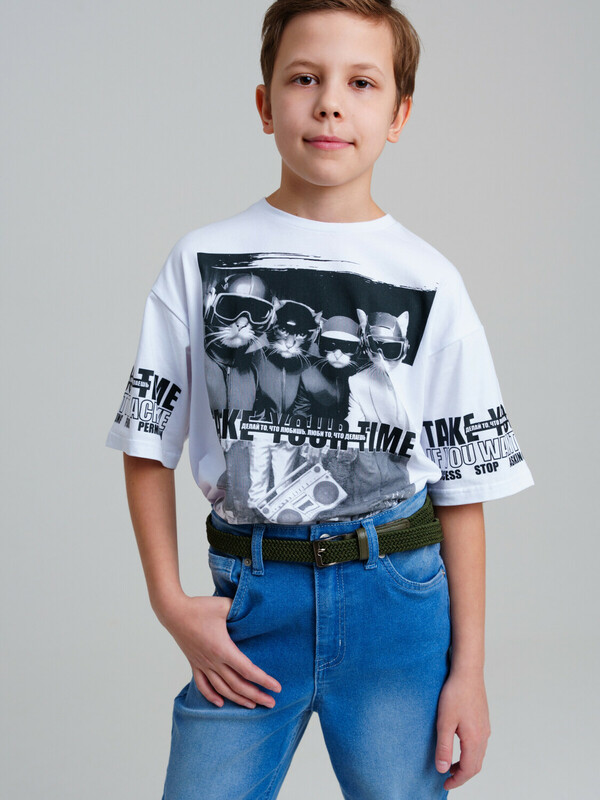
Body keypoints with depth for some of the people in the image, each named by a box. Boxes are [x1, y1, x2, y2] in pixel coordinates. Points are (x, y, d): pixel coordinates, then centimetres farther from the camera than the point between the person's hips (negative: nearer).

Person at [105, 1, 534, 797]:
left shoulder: (430, 284, -2)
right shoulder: (201, 261, -1)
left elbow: (463, 487, 0)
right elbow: (148, 446, 4)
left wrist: (469, 669, -1)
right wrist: (171, 603, -3)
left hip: (397, 598, 0)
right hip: (250, 594, 1)